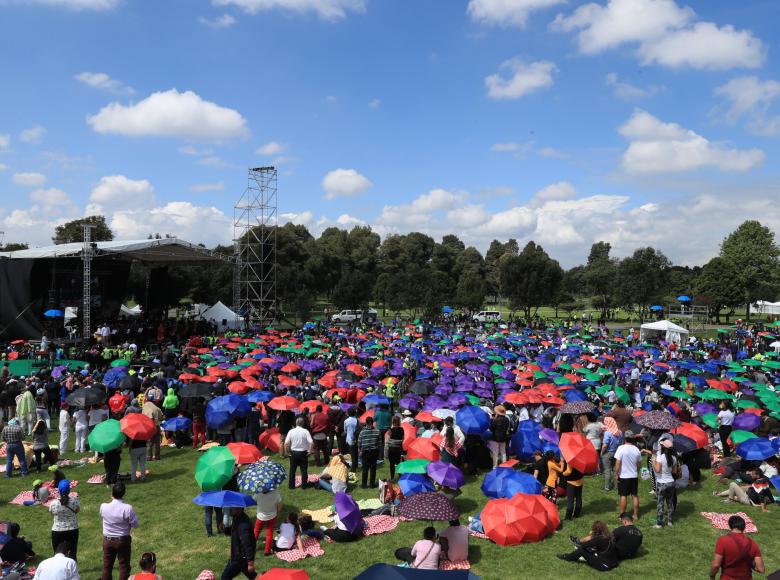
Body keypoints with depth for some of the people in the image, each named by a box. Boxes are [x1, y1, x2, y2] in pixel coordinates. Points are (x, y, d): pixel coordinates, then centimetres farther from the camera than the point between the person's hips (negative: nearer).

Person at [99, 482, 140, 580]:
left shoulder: (103, 507, -14)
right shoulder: (127, 508, -23)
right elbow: (135, 524, -13)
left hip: (107, 540, 3)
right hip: (123, 540, -3)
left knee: (107, 565, 17)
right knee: (124, 565, 9)